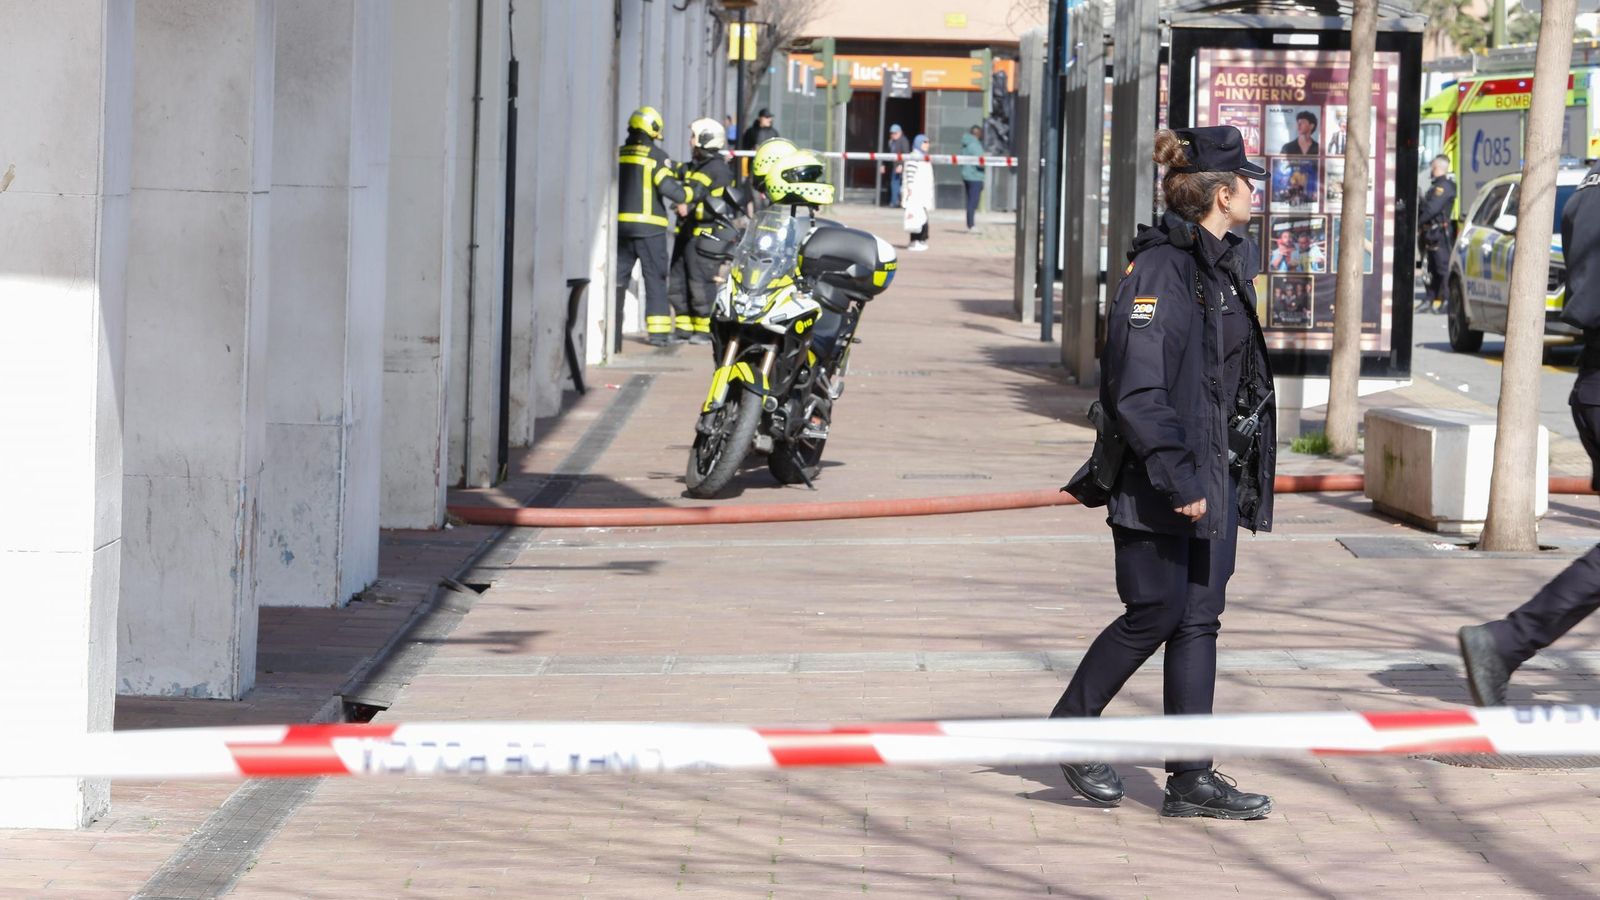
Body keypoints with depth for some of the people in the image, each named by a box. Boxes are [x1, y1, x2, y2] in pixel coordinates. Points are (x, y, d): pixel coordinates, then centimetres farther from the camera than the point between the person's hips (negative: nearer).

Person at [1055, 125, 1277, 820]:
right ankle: (1068, 730, 17)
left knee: (1200, 620, 6)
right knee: (1153, 616, -3)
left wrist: (1247, 470, 20)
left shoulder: (1232, 261, 12)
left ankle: (1191, 778, 8)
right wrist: (1177, 476, -24)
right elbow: (1136, 389, -22)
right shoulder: (1160, 269, -16)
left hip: (1215, 477, 9)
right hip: (1158, 483, -9)